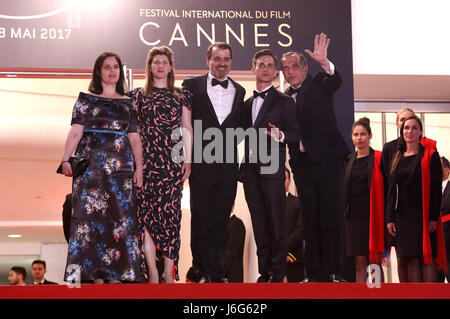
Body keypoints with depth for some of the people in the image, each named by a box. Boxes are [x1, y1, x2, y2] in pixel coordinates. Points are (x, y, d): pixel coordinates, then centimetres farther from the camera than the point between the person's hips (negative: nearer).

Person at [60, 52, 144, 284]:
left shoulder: (127, 104, 16)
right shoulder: (86, 100, 9)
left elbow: (135, 138, 12)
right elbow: (75, 132, -3)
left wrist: (139, 168, 2)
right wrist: (66, 160, -16)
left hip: (120, 166, 2)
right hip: (91, 165, -2)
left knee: (121, 215, -3)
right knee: (88, 213, -10)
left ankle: (117, 272, 0)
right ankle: (86, 273, -10)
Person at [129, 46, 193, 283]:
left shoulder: (181, 95, 13)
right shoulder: (138, 95, 11)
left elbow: (187, 129, 11)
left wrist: (188, 160, 3)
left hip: (172, 160, 0)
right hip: (146, 159, 0)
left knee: (170, 212, -4)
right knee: (146, 213, -6)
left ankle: (169, 272, 0)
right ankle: (153, 273, -3)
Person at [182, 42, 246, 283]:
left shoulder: (239, 91, 14)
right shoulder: (192, 86, 3)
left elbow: (239, 125, 16)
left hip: (228, 164, 3)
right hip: (201, 162, -3)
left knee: (221, 218, 6)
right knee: (201, 216, 2)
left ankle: (212, 271, 13)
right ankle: (201, 268, 11)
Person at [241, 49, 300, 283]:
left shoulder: (283, 101, 3)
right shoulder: (247, 103, 19)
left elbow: (295, 134, -1)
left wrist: (280, 135, -21)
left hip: (272, 169, -5)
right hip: (251, 171, 5)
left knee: (276, 224, -5)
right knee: (259, 225, 7)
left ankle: (278, 274, -1)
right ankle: (264, 272, 13)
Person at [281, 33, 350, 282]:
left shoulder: (318, 84, 2)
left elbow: (335, 81, -20)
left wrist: (324, 62, -39)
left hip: (326, 159, -5)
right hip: (302, 163, 5)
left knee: (329, 216, -6)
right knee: (310, 218, 6)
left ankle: (334, 271, -3)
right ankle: (314, 273, 8)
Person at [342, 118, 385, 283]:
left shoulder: (379, 158, 1)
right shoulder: (348, 160, 14)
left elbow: (385, 188, -3)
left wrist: (385, 216, -10)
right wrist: (344, 213, 9)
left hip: (372, 214, -4)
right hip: (354, 214, 4)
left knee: (375, 262, -3)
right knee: (360, 262, 1)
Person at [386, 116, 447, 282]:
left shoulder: (430, 155, 1)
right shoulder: (397, 158, 15)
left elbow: (436, 188, -5)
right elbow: (391, 190, 13)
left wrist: (433, 217, -14)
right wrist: (390, 218, 4)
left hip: (423, 216, -4)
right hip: (402, 216, 4)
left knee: (426, 258, -5)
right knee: (410, 259, 0)